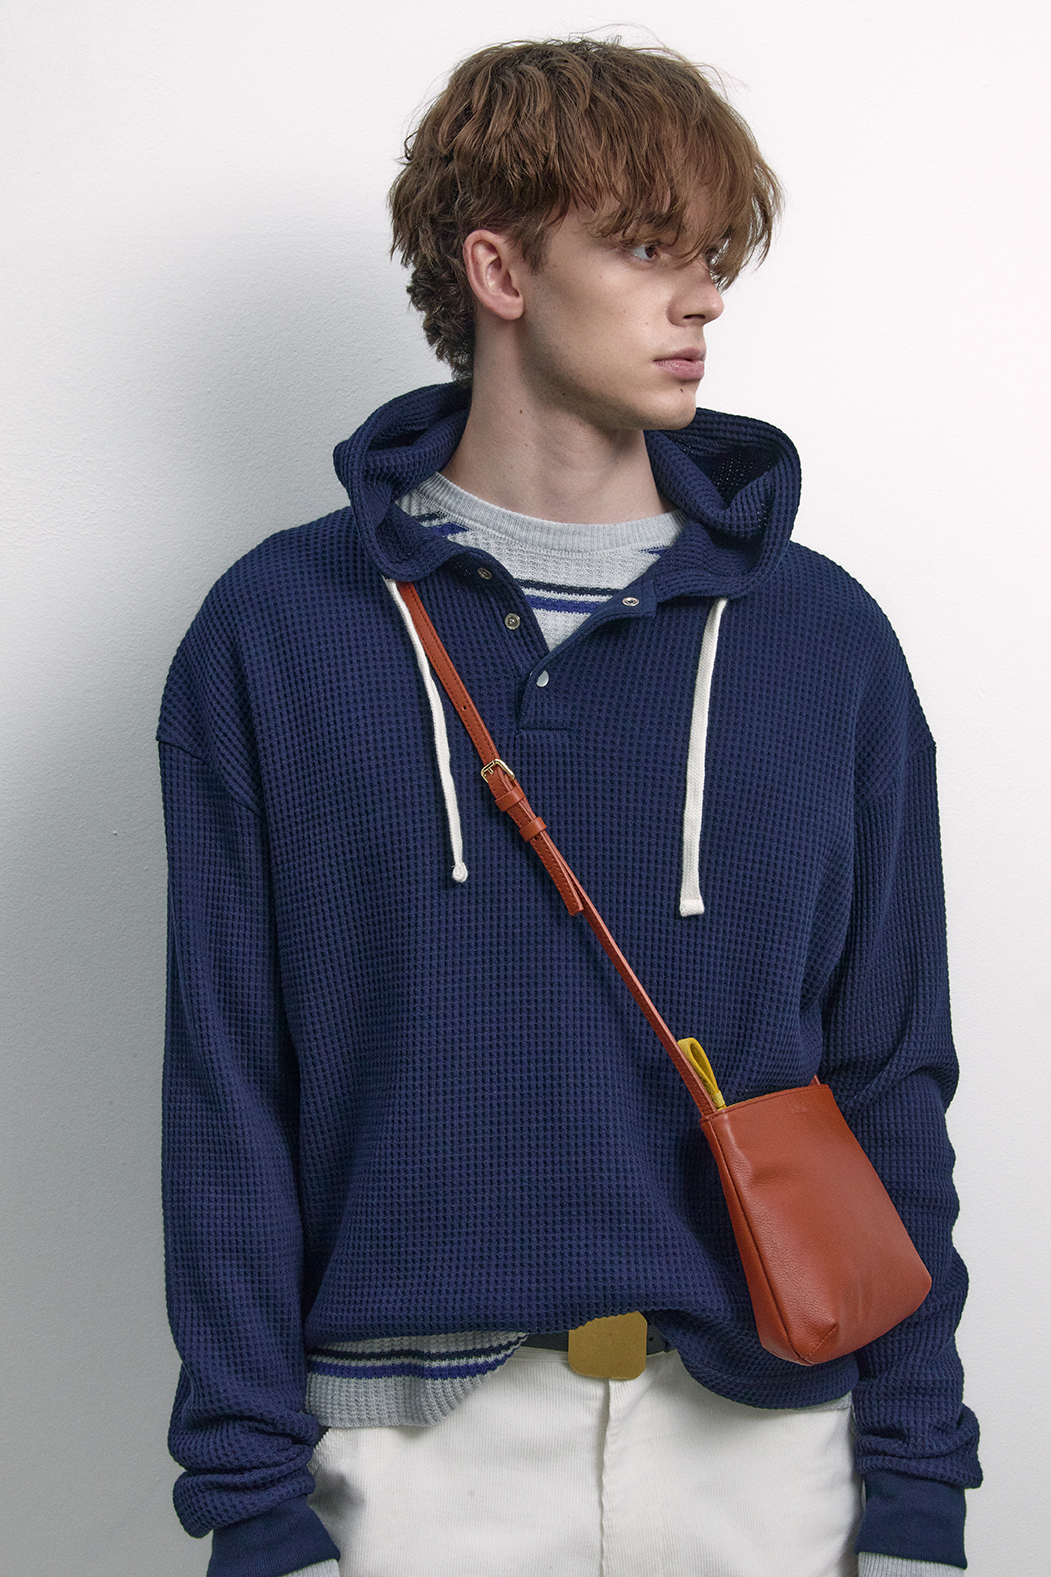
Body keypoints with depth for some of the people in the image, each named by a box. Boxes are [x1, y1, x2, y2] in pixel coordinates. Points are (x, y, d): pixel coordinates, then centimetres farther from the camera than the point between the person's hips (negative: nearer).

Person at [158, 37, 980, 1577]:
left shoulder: (825, 640, 2)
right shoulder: (276, 636, -3)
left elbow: (891, 1083, 3)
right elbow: (229, 1091, -2)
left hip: (771, 1433, 2)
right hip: (416, 1447, -1)